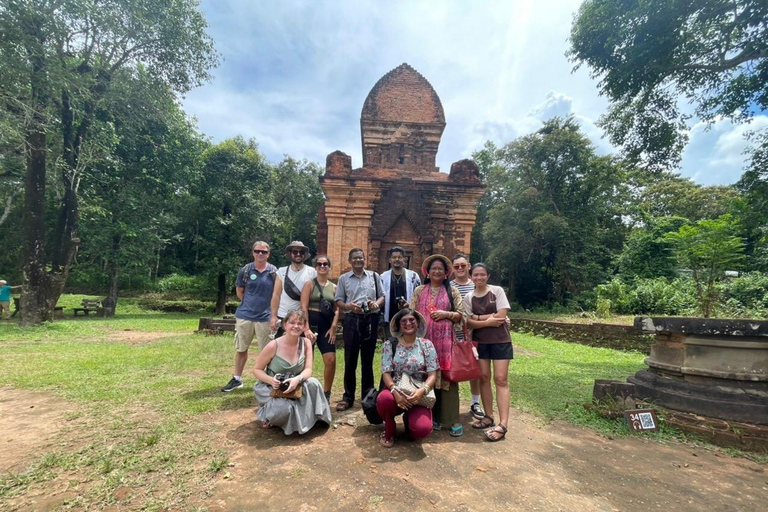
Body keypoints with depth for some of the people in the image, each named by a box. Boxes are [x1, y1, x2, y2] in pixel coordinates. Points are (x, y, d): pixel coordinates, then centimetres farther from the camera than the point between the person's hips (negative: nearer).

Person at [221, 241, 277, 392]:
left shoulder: (274, 272, -4)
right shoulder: (245, 270, 0)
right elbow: (239, 290, 12)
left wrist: (272, 312, -1)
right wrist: (249, 304, 7)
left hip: (265, 317, -2)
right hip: (244, 316, 2)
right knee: (241, 349, 14)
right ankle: (237, 379, 29)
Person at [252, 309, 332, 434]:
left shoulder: (306, 343, -10)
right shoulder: (273, 345, -20)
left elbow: (308, 370, -14)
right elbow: (256, 370, -9)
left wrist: (297, 379, -37)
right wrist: (271, 380, -30)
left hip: (294, 387, 3)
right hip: (270, 388, -3)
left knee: (313, 383, -28)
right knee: (284, 408, -34)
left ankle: (310, 419, -3)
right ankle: (267, 416, 4)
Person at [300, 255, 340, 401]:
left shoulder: (334, 287, 11)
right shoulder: (309, 284, 1)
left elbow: (336, 309, 8)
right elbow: (304, 307, -7)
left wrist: (333, 327, -5)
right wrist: (307, 328, -14)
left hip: (327, 325, 3)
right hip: (310, 322, -3)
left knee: (331, 360, -3)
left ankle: (326, 393, 15)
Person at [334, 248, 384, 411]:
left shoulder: (374, 276, 8)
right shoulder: (343, 278, 6)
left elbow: (382, 296, 10)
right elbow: (338, 300, 4)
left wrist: (377, 303, -11)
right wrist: (348, 306, -16)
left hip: (371, 319, 1)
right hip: (352, 319, -1)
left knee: (368, 359, 11)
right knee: (350, 359, 4)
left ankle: (368, 395, 24)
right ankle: (348, 397, 15)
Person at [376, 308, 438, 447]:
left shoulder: (427, 345, 1)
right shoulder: (390, 345, 1)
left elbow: (432, 375, -4)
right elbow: (386, 373, -5)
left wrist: (422, 391, -25)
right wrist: (395, 391, -26)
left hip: (418, 395, 0)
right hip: (396, 391, 0)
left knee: (423, 428, -27)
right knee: (384, 399, -36)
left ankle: (409, 420, 16)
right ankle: (389, 431, 1)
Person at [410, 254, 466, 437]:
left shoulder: (452, 290, 7)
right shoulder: (419, 291, 10)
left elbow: (461, 315, 6)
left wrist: (446, 314, -10)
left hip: (445, 340, -1)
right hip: (424, 338, 2)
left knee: (447, 376, -2)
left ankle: (453, 420, 7)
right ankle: (430, 416, 18)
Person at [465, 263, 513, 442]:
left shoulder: (497, 291, -5)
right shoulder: (469, 297, 2)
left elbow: (501, 316, -13)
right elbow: (469, 322, -4)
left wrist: (478, 317, -11)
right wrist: (488, 321, -17)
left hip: (500, 340, -3)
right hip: (480, 342, 3)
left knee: (500, 379, -6)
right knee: (484, 378, 6)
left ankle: (503, 424, -6)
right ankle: (488, 417, 20)